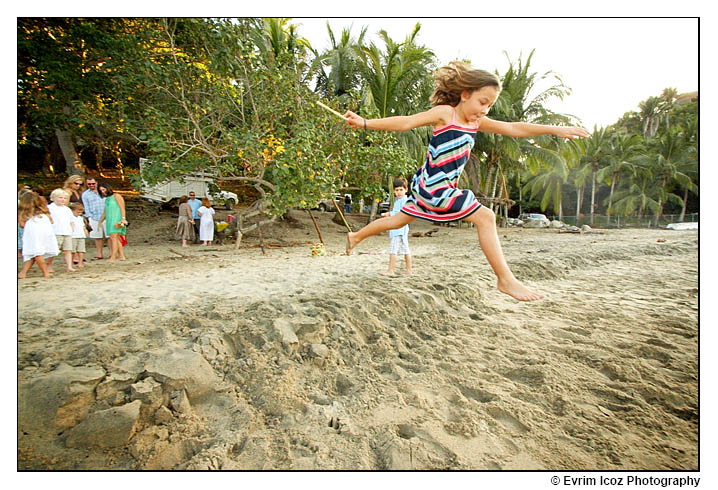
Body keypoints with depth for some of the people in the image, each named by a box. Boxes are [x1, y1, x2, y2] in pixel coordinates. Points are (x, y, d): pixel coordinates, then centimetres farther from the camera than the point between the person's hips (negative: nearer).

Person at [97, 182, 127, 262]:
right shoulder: (106, 200, 22)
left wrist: (123, 218, -19)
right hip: (109, 221, 8)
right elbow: (104, 213, 26)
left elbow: (122, 207, -8)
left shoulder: (116, 196, 0)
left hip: (117, 219, -8)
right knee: (116, 239, 3)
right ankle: (121, 256, 5)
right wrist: (100, 222, 25)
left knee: (113, 237, -16)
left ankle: (113, 257, -20)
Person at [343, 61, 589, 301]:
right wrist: (365, 123, -21)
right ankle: (505, 279, -8)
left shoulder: (476, 122, 11)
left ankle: (355, 236, 39)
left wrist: (555, 129, 5)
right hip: (433, 184, -9)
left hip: (430, 186, 9)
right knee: (485, 217, -12)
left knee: (400, 220, 23)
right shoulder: (445, 113, -10)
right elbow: (406, 122, -15)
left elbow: (513, 128, 9)